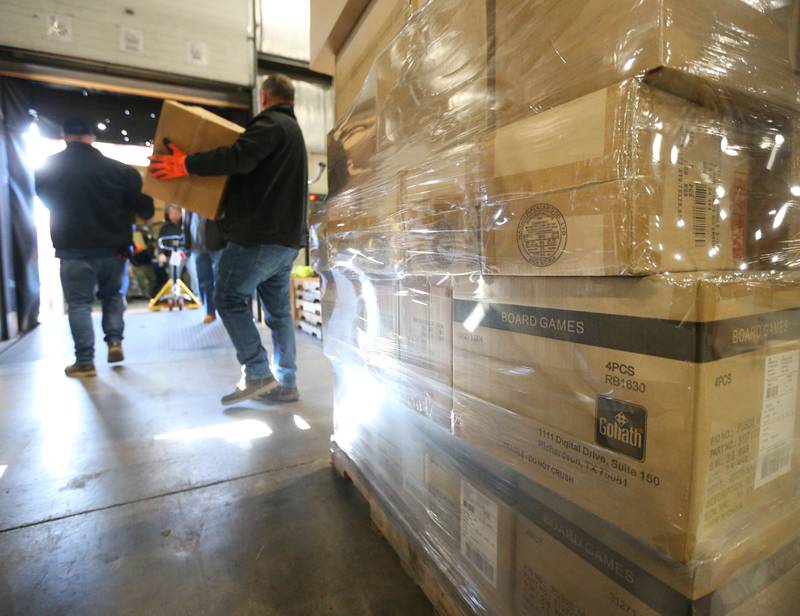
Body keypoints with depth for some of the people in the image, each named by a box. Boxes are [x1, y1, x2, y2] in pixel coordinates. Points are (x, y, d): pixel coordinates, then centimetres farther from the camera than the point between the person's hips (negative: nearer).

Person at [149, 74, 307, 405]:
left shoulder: (270, 123, -6)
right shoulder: (293, 130, 26)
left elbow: (240, 158, -23)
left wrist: (186, 164, -16)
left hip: (261, 234, -9)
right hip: (287, 237, 9)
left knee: (230, 297, 0)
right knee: (278, 309, 9)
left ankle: (257, 374, -2)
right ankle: (286, 384, 12)